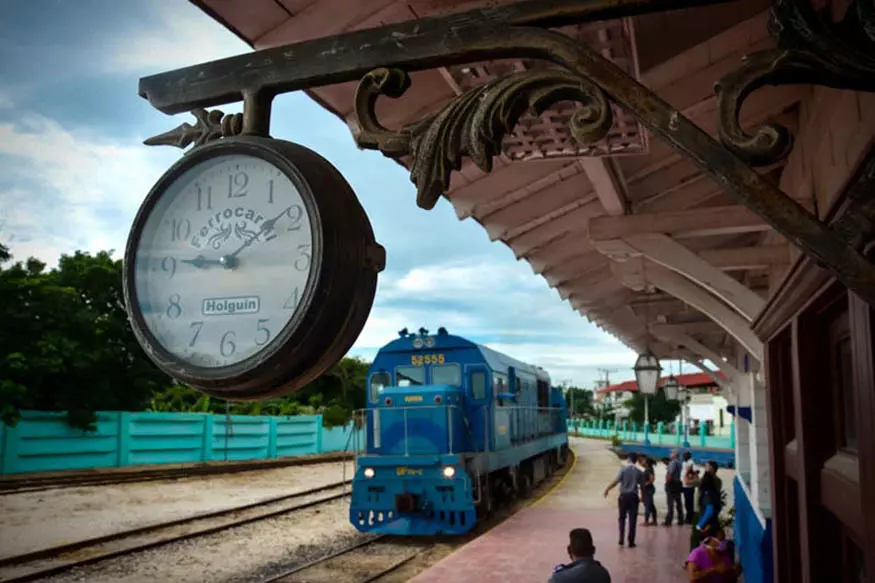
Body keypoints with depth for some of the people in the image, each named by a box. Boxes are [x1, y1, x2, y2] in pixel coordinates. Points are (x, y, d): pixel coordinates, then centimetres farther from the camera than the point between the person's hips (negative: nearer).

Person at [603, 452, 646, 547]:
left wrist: (607, 489, -2)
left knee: (622, 518, 13)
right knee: (632, 520, 5)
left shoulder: (623, 469, -6)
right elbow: (642, 486, 8)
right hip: (633, 497, 1)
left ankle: (621, 539, 9)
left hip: (624, 496, -1)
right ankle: (631, 542, 5)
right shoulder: (639, 472, 3)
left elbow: (615, 481, -14)